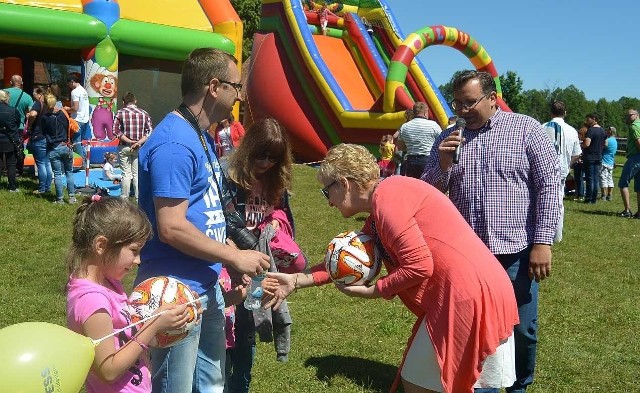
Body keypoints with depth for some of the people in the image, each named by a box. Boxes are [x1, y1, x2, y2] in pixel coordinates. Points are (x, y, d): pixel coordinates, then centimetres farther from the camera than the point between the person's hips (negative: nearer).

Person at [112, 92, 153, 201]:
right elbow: (150, 131, -4)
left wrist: (129, 141, -10)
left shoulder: (120, 113, -1)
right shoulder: (144, 113, 3)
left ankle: (124, 199, 10)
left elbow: (116, 131, -9)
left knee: (126, 173, 5)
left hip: (124, 147, -1)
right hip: (139, 148, 1)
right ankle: (138, 199, 8)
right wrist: (139, 142, -9)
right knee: (137, 174, 6)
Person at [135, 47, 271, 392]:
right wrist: (236, 257, -16)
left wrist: (234, 262, 7)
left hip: (206, 286, 10)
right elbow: (172, 228, -25)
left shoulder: (201, 137, 11)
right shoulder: (174, 144, -21)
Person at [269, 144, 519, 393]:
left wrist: (373, 291, -6)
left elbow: (419, 267, -20)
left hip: (467, 298, -10)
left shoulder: (386, 195, -15)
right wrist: (296, 280, 15)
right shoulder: (377, 217, 16)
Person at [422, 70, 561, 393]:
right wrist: (443, 164, -10)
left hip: (516, 252, -3)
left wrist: (543, 242, -9)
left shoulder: (526, 129, -1)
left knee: (521, 330, 8)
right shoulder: (448, 138, 8)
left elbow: (549, 185, -4)